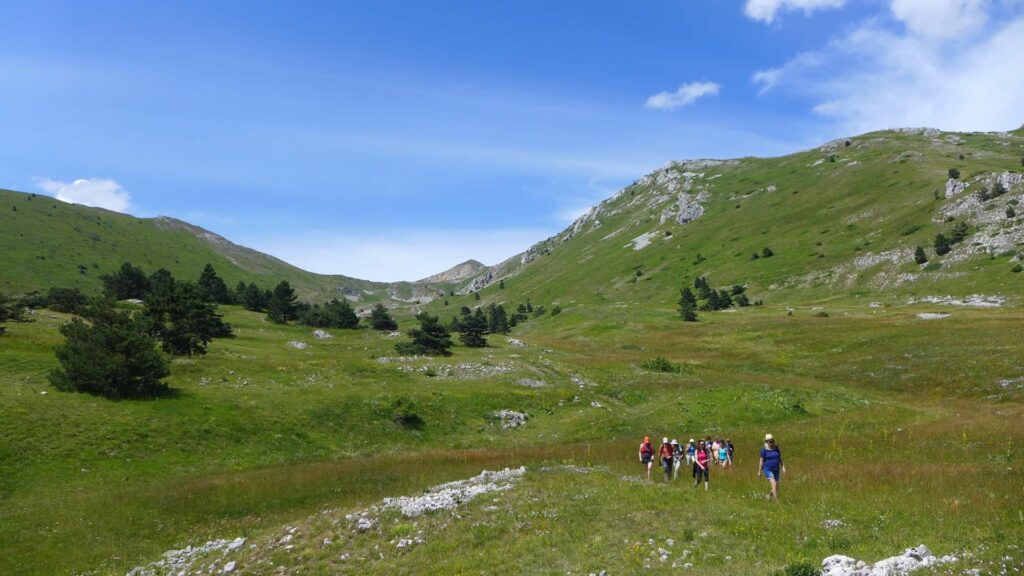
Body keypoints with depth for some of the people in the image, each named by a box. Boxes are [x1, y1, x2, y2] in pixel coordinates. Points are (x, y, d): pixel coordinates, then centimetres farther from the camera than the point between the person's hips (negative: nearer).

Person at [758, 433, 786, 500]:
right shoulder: (764, 450, -8)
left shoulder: (776, 448, 3)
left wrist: (783, 466, -1)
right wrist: (759, 471, -2)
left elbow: (780, 458, 10)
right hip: (768, 470, -5)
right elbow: (761, 461, -4)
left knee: (777, 486, 9)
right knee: (774, 485, -18)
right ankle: (777, 501, -16)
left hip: (776, 470, 5)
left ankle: (769, 497, 33)